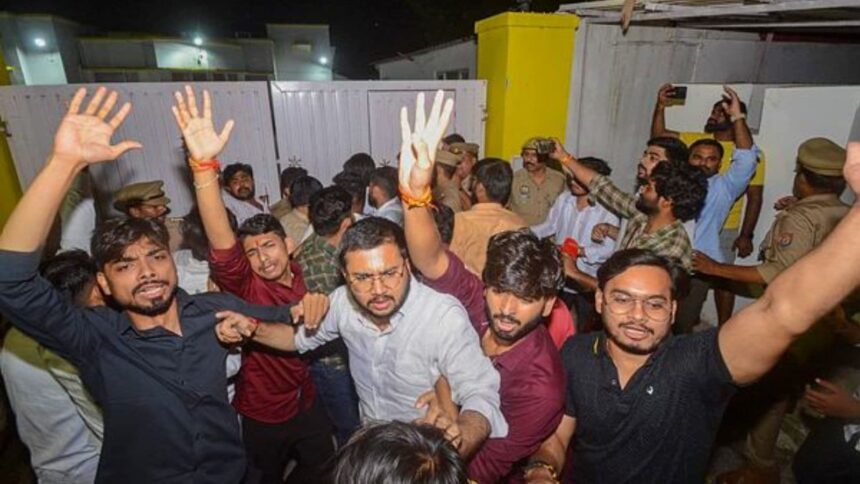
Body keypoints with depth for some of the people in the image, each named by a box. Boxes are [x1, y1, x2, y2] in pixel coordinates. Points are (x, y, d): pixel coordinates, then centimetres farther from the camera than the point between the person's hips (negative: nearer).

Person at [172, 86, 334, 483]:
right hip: (262, 416, -4)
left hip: (307, 403, 4)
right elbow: (222, 246, -43)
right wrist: (204, 165, -54)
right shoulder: (243, 284, -21)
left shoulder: (303, 276, -5)